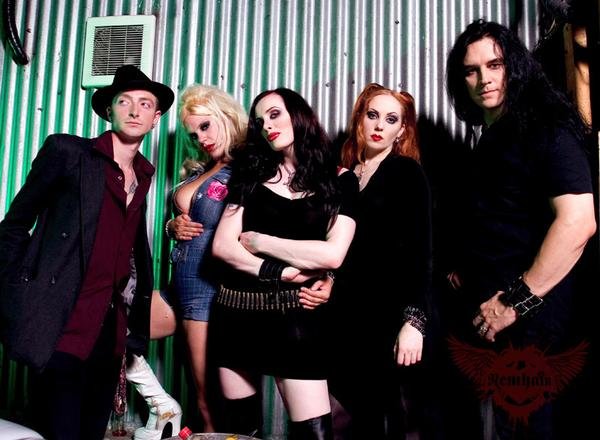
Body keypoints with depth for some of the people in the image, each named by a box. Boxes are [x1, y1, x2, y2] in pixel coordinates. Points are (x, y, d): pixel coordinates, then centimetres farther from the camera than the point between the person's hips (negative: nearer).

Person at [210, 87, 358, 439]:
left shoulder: (339, 179, 1)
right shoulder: (251, 175, 10)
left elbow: (333, 254, -12)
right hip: (237, 310, 3)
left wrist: (261, 241, -5)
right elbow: (222, 246, 0)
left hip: (296, 313, -3)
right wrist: (278, 271, -12)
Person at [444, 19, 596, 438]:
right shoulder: (491, 138, 15)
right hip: (482, 309, 9)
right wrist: (466, 268, 8)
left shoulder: (546, 130, -11)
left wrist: (517, 301, -21)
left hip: (527, 316, -8)